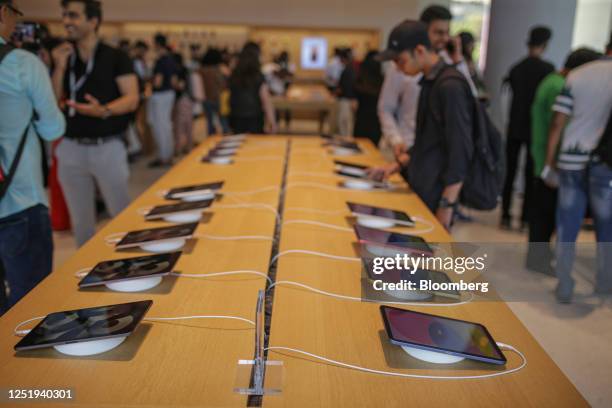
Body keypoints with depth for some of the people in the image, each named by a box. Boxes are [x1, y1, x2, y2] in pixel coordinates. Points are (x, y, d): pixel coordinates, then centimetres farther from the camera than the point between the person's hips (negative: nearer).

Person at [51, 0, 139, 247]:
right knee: (79, 217, 12)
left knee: (121, 212, 5)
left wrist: (103, 111, -28)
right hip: (70, 148, 4)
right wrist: (60, 67, -7)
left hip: (107, 147, -4)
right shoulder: (63, 58, 10)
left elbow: (131, 99, -10)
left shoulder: (116, 57, -3)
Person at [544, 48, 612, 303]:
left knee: (567, 229, 10)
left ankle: (564, 288, 17)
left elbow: (557, 124, 1)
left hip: (571, 161, 2)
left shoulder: (576, 75, 5)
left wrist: (549, 161, 9)